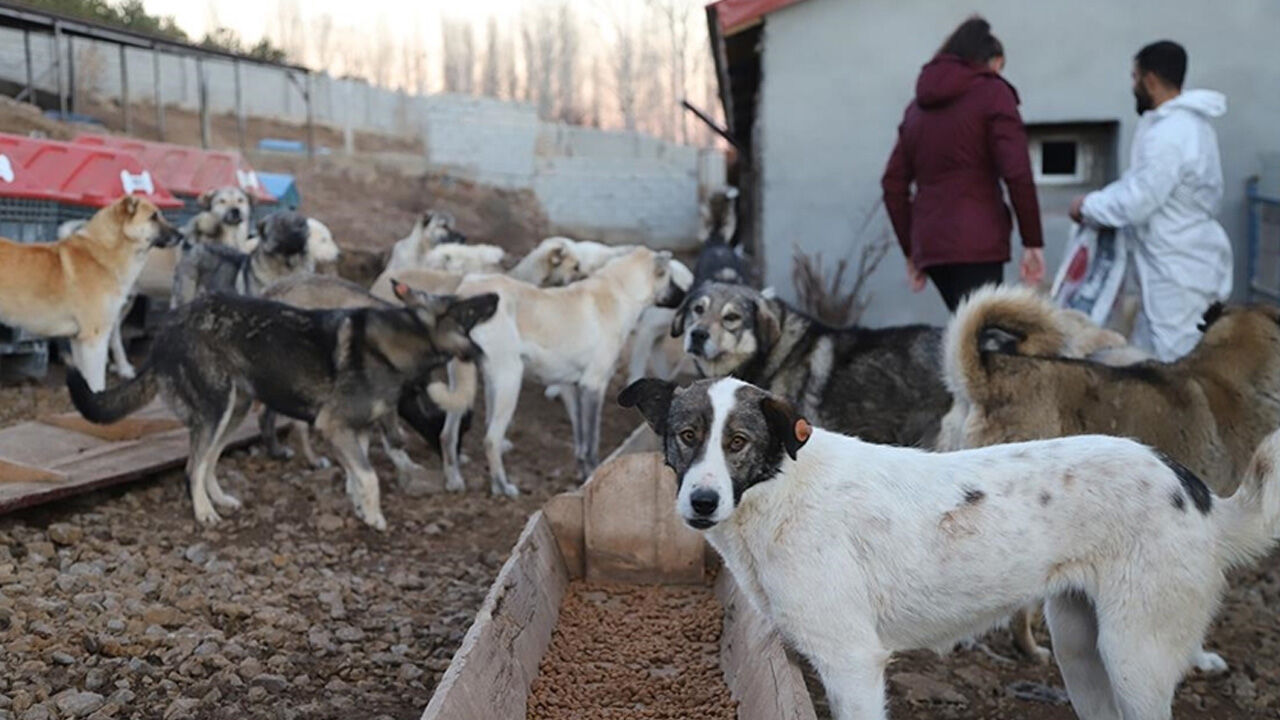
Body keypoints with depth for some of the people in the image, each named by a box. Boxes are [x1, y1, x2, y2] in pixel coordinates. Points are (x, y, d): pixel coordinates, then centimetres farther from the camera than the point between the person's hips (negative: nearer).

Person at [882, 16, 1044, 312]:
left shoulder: (921, 103, 21)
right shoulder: (992, 92, 3)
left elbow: (894, 184, 17)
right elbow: (1017, 174, -8)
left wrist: (910, 251, 21)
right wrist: (1033, 242, -4)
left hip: (929, 244, 6)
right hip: (976, 243, -6)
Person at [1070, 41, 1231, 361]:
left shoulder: (1169, 134, -21)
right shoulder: (1189, 123, 12)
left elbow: (1135, 202, -21)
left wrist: (1088, 206, -5)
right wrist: (1102, 201, 8)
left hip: (1180, 271, -10)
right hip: (1181, 263, 10)